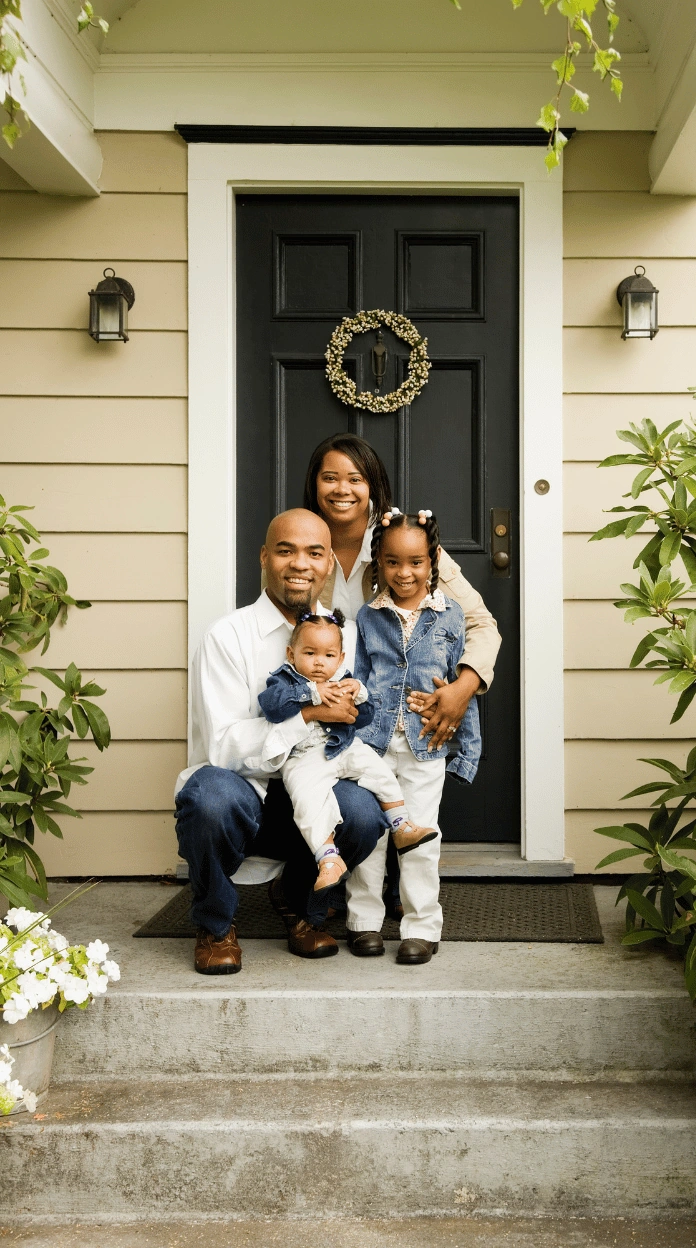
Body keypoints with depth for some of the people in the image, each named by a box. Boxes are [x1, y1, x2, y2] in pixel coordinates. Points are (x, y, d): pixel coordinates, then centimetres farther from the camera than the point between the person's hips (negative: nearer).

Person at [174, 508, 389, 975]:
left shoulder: (345, 633, 7)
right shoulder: (230, 635, -7)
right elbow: (222, 747, -16)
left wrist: (351, 704, -11)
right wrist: (308, 714, -23)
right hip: (241, 797, -3)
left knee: (363, 811, -29)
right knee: (214, 792, -37)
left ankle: (300, 903, 7)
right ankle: (215, 924, -5)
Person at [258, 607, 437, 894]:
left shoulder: (343, 681, 12)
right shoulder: (286, 679, -3)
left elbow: (365, 719, 10)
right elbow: (271, 704, -26)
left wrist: (359, 694, -11)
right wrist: (312, 693, -29)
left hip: (345, 749, 5)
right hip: (304, 757, -5)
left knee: (381, 772, -7)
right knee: (308, 798, -29)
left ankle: (401, 828, 8)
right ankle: (328, 859, -30)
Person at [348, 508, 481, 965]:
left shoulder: (450, 615, 2)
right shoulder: (369, 616, 4)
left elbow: (465, 686, 5)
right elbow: (356, 680, 7)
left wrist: (469, 749, 3)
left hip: (425, 744, -1)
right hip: (373, 740, 1)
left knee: (420, 837, 2)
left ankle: (422, 927, 14)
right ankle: (365, 920, 21)